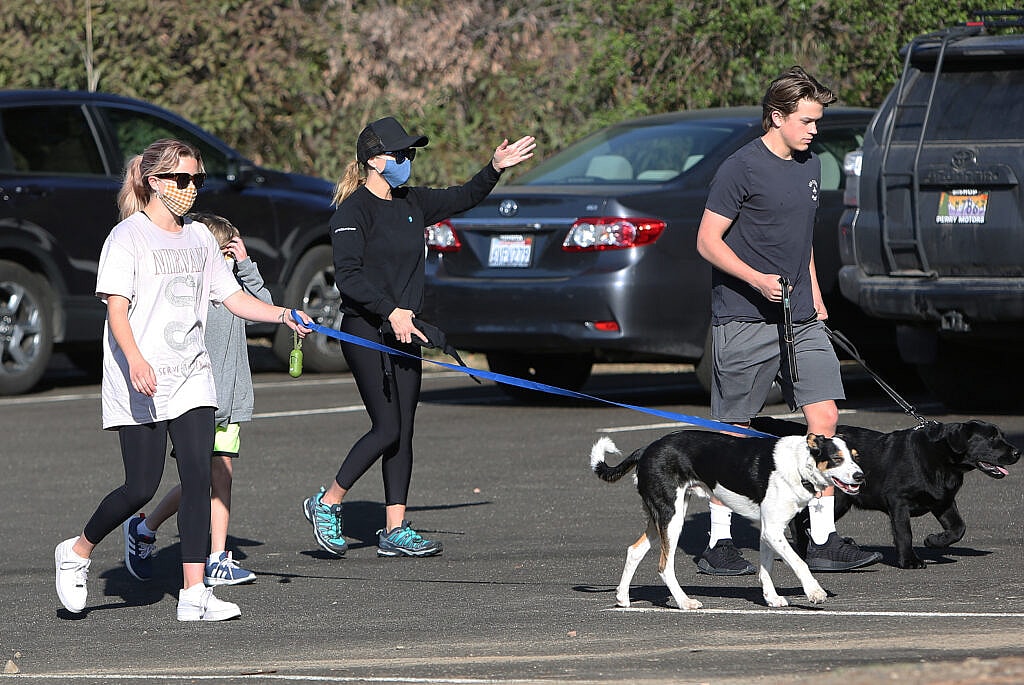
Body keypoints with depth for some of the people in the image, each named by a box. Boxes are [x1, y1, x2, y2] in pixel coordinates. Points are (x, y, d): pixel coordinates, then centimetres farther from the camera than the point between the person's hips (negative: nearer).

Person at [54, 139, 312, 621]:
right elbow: (116, 306, -16)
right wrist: (135, 360, -32)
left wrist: (281, 314, 0)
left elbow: (231, 296, 17)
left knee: (198, 478, -6)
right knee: (142, 487, -5)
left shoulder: (198, 237, 14)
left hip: (190, 377, 6)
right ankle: (77, 553, 20)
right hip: (140, 383, -6)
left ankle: (193, 592, -6)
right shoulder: (128, 237, -6)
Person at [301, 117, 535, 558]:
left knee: (403, 431, 5)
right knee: (387, 428, -11)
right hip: (365, 330, -8)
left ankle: (395, 530, 8)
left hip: (404, 331, 8)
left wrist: (495, 169, 12)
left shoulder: (411, 203, 12)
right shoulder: (354, 210, -10)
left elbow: (463, 199, 26)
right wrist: (389, 311, -26)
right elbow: (347, 274, -20)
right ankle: (326, 505, 5)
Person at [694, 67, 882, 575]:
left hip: (801, 321, 7)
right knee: (734, 435, 0)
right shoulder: (742, 168, -10)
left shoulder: (809, 166, 14)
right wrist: (758, 279, -22)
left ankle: (823, 540, 1)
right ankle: (718, 544, 9)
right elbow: (708, 241, -11)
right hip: (744, 321, -7)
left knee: (824, 416, -3)